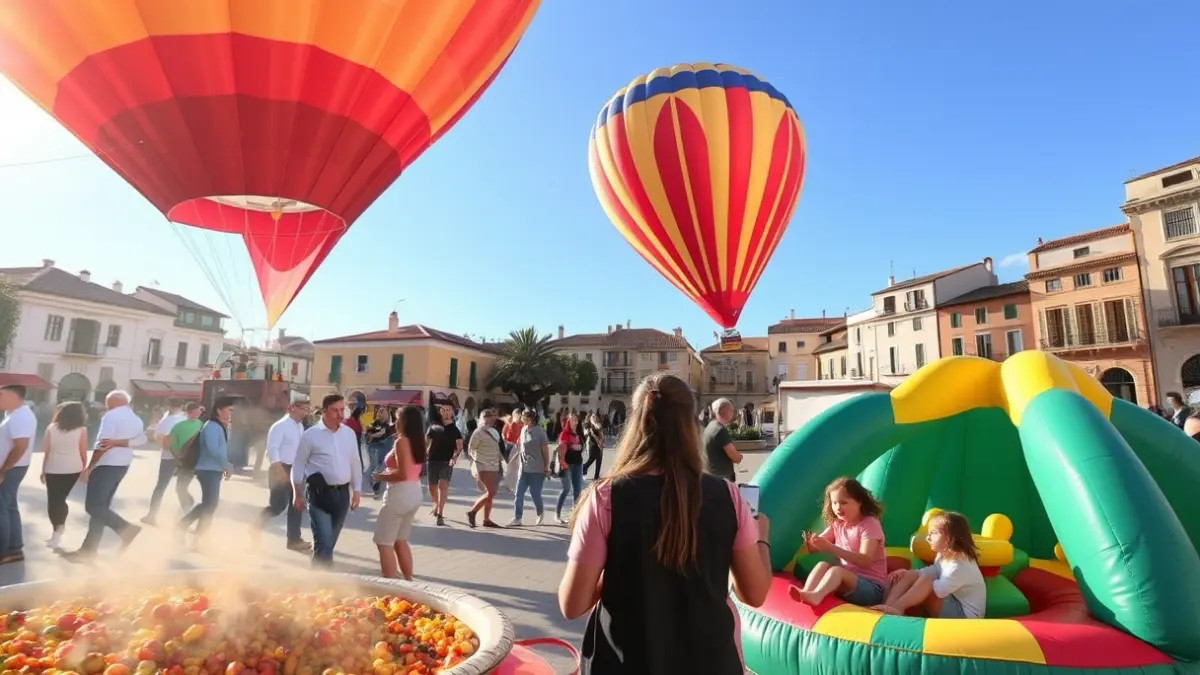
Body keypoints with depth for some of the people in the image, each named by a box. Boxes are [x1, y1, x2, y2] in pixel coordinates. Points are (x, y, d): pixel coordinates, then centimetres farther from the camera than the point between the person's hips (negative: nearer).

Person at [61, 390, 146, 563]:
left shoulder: (111, 416, -10)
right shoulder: (137, 420, 13)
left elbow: (102, 444, -15)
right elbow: (141, 439, -5)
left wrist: (89, 467, -10)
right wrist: (117, 442, -12)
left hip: (107, 465, -9)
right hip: (123, 465, 9)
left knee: (93, 506, -7)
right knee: (101, 505, 11)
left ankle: (126, 528, -11)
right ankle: (89, 549, 13)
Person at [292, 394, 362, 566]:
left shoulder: (349, 433, 6)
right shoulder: (311, 434, -7)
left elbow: (355, 463, 12)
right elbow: (298, 465, -1)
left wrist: (357, 490, 10)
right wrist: (298, 494, 1)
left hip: (342, 492, 5)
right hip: (319, 492, -4)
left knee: (330, 541, 16)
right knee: (323, 541, -10)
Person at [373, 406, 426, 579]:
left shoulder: (401, 441, -15)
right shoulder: (418, 441, 9)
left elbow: (403, 474, -22)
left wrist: (382, 476, -8)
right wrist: (389, 473, 14)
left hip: (400, 494, -9)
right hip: (414, 492, 9)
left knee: (384, 543, 3)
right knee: (400, 540, 21)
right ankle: (408, 581, 26)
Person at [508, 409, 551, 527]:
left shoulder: (540, 431, -12)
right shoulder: (523, 430, 6)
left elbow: (545, 450, -10)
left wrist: (547, 467, -9)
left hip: (537, 470, -5)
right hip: (523, 469, 5)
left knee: (535, 494, 4)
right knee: (519, 494, 0)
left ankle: (541, 515, 29)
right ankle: (517, 518, 7)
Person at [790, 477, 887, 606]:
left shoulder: (870, 524, -10)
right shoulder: (837, 524, 9)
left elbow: (865, 561, -23)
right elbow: (815, 549, 2)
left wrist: (831, 548, -34)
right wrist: (810, 542, -25)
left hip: (871, 587, -6)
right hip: (846, 581, 6)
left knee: (836, 570, -32)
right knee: (822, 564, -21)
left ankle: (815, 595, -59)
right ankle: (806, 593, -43)